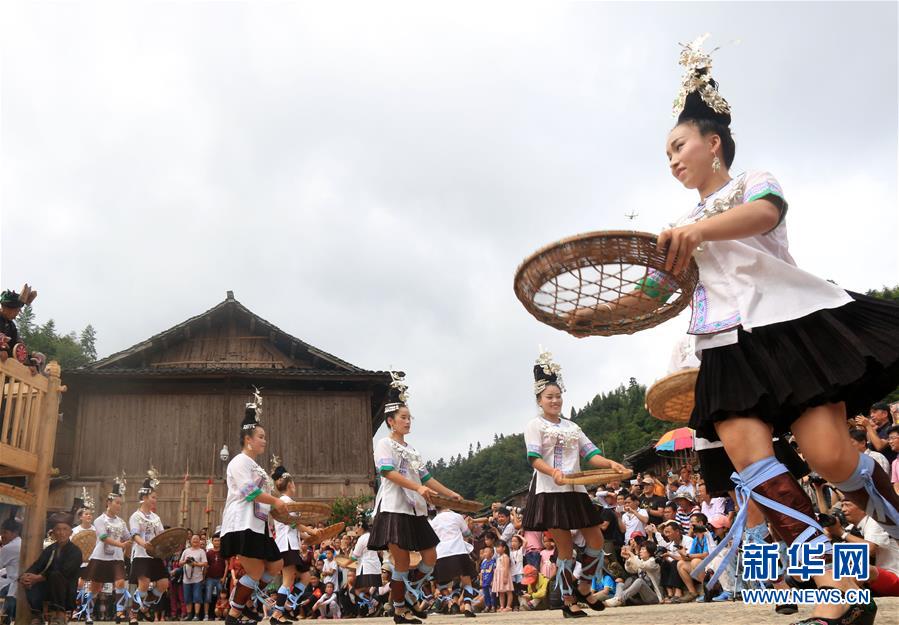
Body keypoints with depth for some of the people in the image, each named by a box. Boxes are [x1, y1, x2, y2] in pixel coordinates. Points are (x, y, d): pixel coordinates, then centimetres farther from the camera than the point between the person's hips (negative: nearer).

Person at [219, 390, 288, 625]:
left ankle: (245, 603, 21)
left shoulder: (255, 466, 23)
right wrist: (276, 501, -13)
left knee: (275, 565, 13)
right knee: (256, 573, -11)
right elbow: (249, 491, -19)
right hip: (243, 525, -10)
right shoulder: (240, 462, -7)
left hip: (257, 525, 10)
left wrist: (280, 507, 12)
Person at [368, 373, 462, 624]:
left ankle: (411, 596, 23)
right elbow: (389, 472, -19)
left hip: (415, 511, 8)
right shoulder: (384, 444, -3)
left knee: (430, 558, 5)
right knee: (402, 564, -4)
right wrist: (418, 488, -29)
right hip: (395, 509, -8)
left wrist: (450, 494, 11)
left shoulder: (411, 449, 21)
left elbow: (426, 477, 20)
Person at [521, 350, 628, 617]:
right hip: (550, 492, -6)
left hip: (575, 491, 7)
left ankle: (583, 588, 23)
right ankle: (568, 600, 10)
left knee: (596, 541, 6)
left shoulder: (571, 426, 19)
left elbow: (590, 454, 9)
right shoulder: (535, 425, 0)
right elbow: (535, 459, -12)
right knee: (566, 549, -3)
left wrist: (610, 463, -11)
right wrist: (553, 472, -32)